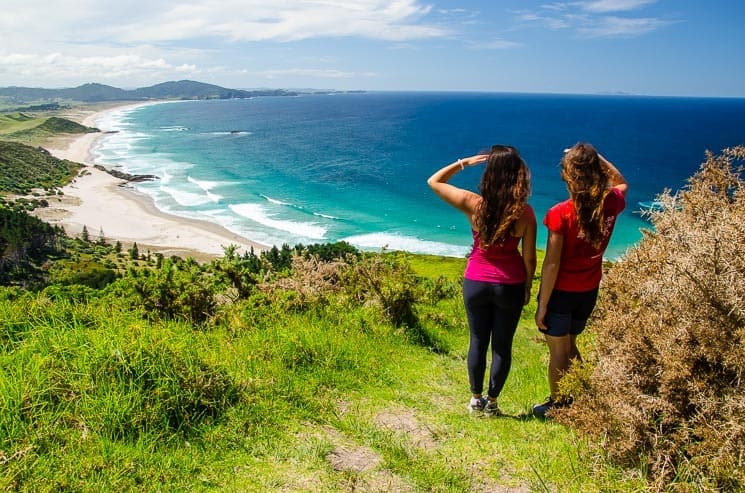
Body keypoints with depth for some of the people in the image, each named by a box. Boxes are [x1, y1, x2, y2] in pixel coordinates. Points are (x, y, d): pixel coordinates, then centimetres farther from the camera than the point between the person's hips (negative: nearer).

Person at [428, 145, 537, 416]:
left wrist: (463, 163, -6)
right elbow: (529, 257, -7)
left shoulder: (474, 204, -16)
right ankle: (492, 401, 29)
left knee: (478, 342, 18)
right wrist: (527, 286, 9)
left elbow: (434, 182, -4)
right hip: (510, 286, 0)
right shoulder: (525, 212, -15)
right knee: (503, 345, 15)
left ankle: (476, 399, 32)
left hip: (476, 283, 1)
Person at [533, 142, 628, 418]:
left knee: (558, 352, 12)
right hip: (589, 291, 6)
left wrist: (542, 305, -12)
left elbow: (551, 264, -20)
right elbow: (621, 183, 19)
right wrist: (596, 158, 10)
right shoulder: (611, 204, -8)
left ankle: (558, 405, 28)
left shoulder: (560, 214, -23)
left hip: (561, 291, -6)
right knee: (569, 346, 25)